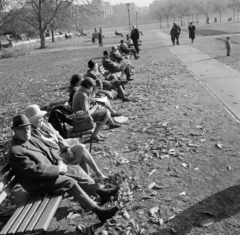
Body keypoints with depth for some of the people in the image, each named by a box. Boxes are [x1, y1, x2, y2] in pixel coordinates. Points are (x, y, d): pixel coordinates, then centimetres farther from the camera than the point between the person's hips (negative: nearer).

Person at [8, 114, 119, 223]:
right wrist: (58, 169, -21)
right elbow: (36, 170, -28)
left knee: (76, 169, 4)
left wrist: (59, 161, -3)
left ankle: (100, 192, 10)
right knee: (70, 182, -21)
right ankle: (98, 211, -18)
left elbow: (48, 150, 14)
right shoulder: (15, 152, -24)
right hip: (37, 183, -9)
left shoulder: (31, 139, 4)